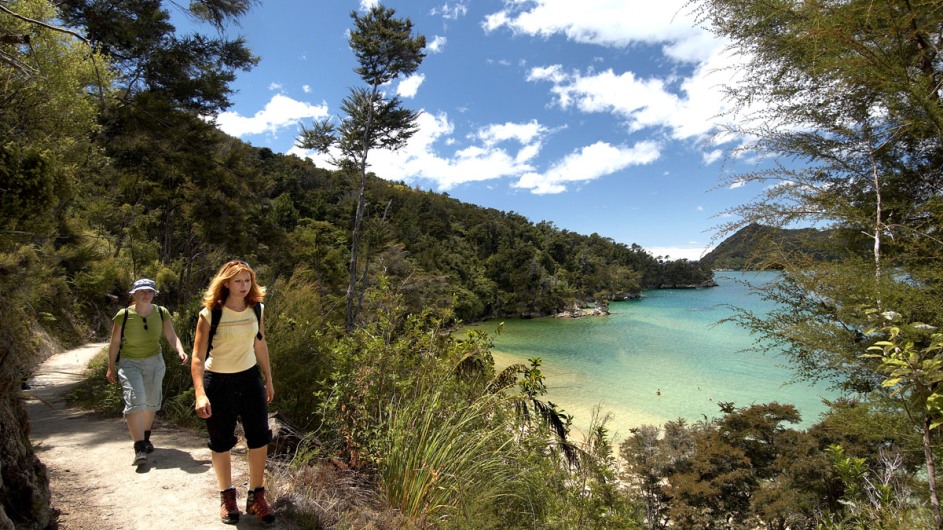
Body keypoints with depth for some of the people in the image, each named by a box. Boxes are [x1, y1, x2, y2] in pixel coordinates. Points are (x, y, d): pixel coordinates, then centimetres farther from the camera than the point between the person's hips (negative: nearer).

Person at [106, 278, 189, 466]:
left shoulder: (161, 313, -8)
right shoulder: (123, 315, -14)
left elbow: (172, 337, -7)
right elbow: (114, 343, -3)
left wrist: (180, 351, -27)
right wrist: (111, 368, 4)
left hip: (154, 362, 3)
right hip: (129, 363, -3)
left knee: (150, 402, 13)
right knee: (135, 400, -18)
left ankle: (145, 439, 34)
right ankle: (139, 448, -16)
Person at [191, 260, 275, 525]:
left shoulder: (256, 309, -2)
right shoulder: (210, 314, -16)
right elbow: (198, 357, -16)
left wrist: (268, 379, 12)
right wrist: (200, 394, -26)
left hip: (250, 378, 4)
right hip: (218, 382, -3)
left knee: (260, 438, 2)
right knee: (221, 443, 10)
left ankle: (256, 497, 19)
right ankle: (227, 496, 31)